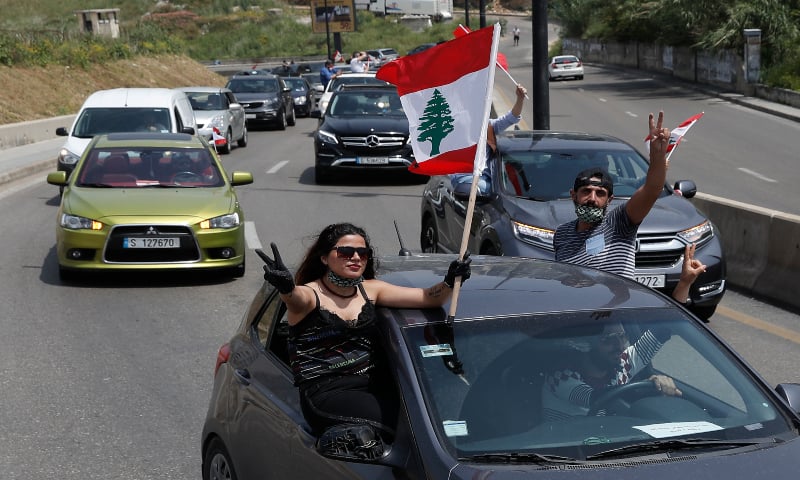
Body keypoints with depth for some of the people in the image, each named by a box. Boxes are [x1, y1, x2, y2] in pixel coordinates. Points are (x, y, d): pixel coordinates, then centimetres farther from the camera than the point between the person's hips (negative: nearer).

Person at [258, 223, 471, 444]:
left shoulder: (370, 289, 15)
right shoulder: (309, 295, -1)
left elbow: (428, 298, 6)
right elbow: (296, 299, -27)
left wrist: (450, 282, -16)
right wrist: (286, 288, -52)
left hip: (372, 387, 6)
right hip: (325, 393, -6)